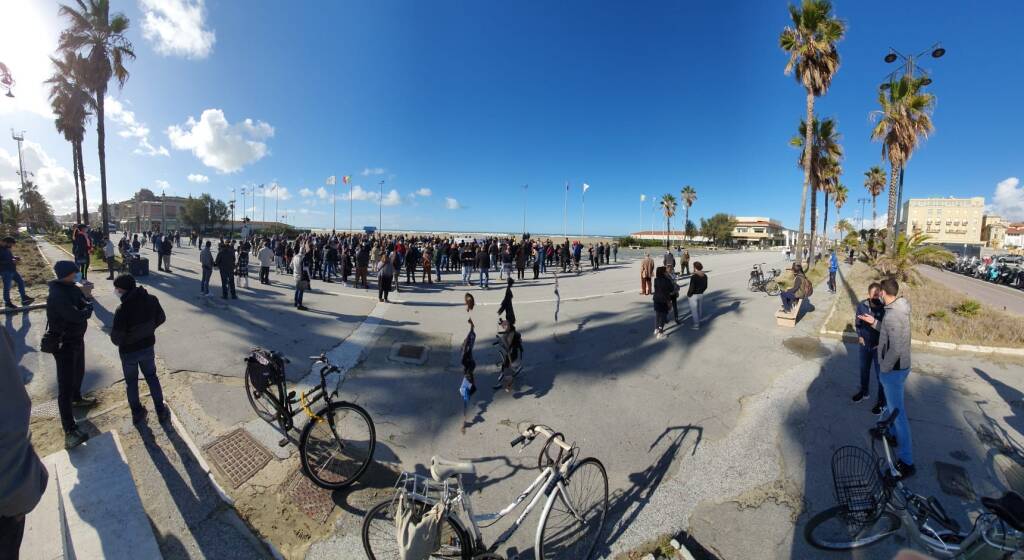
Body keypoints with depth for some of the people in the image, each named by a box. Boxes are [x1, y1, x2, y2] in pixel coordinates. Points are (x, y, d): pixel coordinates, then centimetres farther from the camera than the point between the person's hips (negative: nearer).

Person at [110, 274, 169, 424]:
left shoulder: (123, 309, -28)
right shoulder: (151, 300, -13)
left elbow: (116, 338, -23)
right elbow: (161, 318, 2)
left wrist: (120, 342, 0)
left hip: (129, 351, -4)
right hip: (148, 347, 4)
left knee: (131, 382, 17)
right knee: (152, 378, 19)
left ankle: (137, 413, 31)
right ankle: (161, 411, 25)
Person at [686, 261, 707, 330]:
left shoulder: (693, 276, -23)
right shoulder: (705, 276, -1)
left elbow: (691, 288, -22)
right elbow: (705, 286, 7)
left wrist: (688, 295, -8)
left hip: (693, 295, -7)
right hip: (701, 295, 7)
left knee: (694, 310, 6)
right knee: (699, 309, 19)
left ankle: (696, 325, 14)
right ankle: (698, 322, 33)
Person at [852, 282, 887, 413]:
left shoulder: (885, 308, -21)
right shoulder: (862, 305, -10)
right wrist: (860, 336, 1)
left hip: (879, 346, -4)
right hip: (864, 344, 4)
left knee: (881, 374, 8)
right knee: (864, 369, 21)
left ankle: (882, 402, 22)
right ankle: (864, 391, 42)